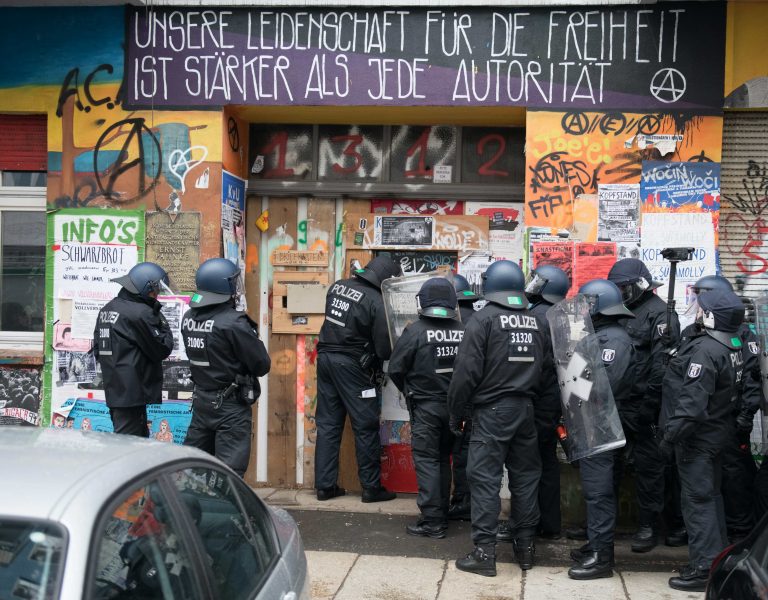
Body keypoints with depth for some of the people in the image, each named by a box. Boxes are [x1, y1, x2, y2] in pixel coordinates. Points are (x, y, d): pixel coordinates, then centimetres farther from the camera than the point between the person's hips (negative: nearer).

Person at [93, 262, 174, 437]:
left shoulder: (107, 309, 13)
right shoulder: (141, 313, -16)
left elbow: (97, 350, 19)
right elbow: (162, 349, -10)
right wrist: (162, 322, 0)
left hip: (112, 389, 9)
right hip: (132, 394, -9)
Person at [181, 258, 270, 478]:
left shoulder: (188, 318, 0)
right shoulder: (233, 323, -20)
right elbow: (262, 365, -16)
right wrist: (252, 335, 2)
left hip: (201, 400, 7)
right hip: (231, 406, -7)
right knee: (230, 470, 0)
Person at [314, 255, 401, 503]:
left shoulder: (337, 287, 4)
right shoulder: (376, 302, -16)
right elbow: (384, 350, -14)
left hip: (326, 358, 7)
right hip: (352, 367, -7)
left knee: (327, 424, 12)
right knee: (366, 428, 5)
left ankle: (325, 485, 16)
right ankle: (371, 487, 11)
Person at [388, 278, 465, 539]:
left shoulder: (416, 330, -14)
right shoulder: (462, 331, -5)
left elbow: (395, 369, -8)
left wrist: (409, 391, 11)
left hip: (425, 407, -4)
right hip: (453, 405, 4)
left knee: (426, 460, 1)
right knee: (443, 458, 17)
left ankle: (432, 521, -1)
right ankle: (442, 513, 26)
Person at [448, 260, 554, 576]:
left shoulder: (483, 319, -9)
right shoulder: (536, 322, 7)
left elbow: (467, 371, -13)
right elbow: (547, 369, 9)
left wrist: (456, 413, -3)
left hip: (491, 410, -5)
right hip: (526, 410, 6)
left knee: (485, 479, -2)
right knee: (525, 477, 13)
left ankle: (485, 552, -2)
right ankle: (525, 545, 23)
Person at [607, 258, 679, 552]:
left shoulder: (659, 313, -8)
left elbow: (661, 362, -16)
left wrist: (649, 404, -20)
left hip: (642, 404, -8)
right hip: (619, 403, 8)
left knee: (648, 464, 0)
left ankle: (649, 526, 8)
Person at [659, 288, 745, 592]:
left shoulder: (705, 350, -23)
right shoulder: (733, 347, 7)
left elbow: (692, 401, -26)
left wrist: (671, 435, -20)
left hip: (697, 436, -10)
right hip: (715, 431, 10)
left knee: (698, 500, -4)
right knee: (711, 495, 18)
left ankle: (704, 569, 0)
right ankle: (718, 558, 28)